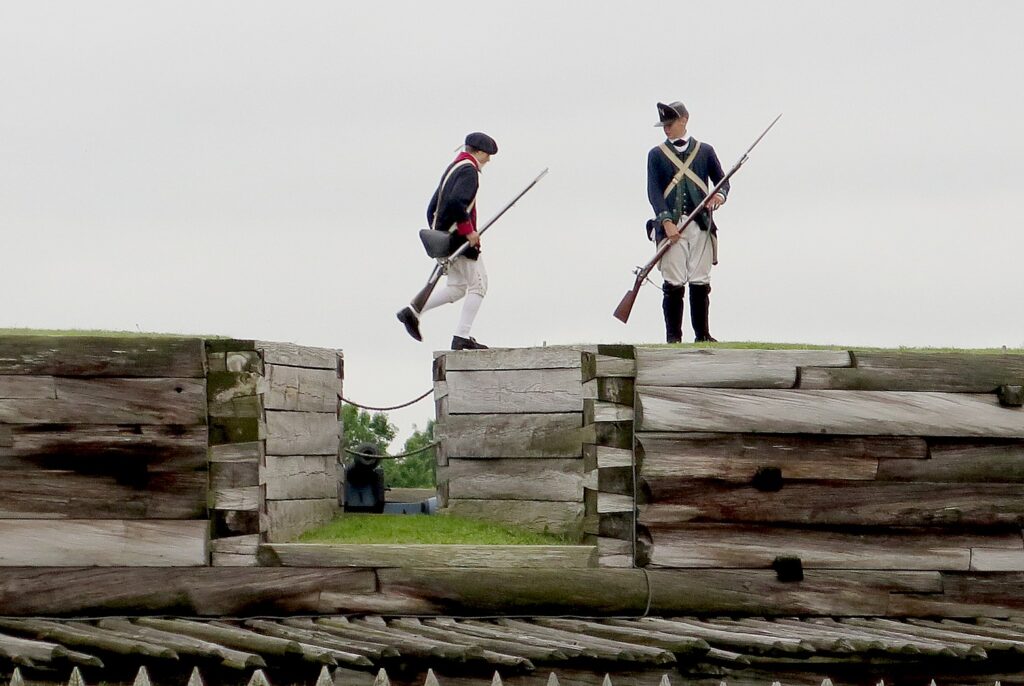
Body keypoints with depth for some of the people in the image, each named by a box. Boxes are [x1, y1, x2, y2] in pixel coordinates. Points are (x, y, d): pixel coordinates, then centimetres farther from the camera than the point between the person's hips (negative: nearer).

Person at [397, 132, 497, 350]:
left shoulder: (452, 169, 20)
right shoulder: (468, 170, -11)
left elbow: (432, 208, 22)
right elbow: (456, 202, -28)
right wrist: (469, 230, -22)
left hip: (442, 235, 9)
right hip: (459, 238, -9)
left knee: (457, 287, 15)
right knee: (478, 284, -3)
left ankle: (412, 311, 6)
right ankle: (462, 336, -7)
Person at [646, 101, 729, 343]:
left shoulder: (705, 151, 14)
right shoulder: (656, 155, 10)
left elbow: (722, 180, 15)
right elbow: (654, 191, 1)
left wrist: (720, 195, -9)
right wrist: (666, 221, -13)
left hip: (701, 225, 1)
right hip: (670, 226, -1)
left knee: (700, 283, 0)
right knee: (673, 285, -5)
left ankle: (702, 334, 6)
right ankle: (673, 337, -1)